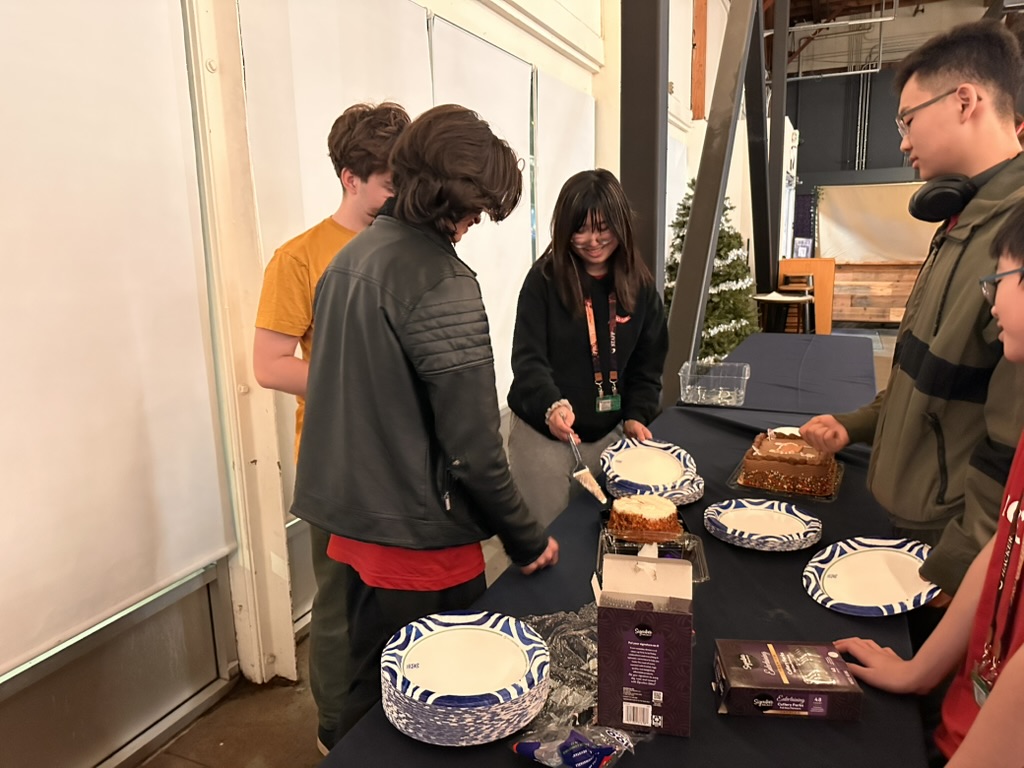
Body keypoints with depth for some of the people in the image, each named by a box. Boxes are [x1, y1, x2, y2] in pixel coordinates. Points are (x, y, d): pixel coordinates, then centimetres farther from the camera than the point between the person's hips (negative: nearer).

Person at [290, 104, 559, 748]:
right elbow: (472, 442, -21)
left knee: (370, 689, 25)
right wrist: (527, 540, -7)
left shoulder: (351, 257, 6)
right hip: (416, 537, -8)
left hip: (352, 519, 8)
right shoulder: (442, 282, -20)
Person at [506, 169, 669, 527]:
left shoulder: (641, 286, 2)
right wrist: (551, 405, -34)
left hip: (609, 434, 4)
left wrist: (637, 415, -5)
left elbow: (647, 364, 8)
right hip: (542, 433, -3)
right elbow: (527, 358, -17)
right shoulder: (544, 280, -11)